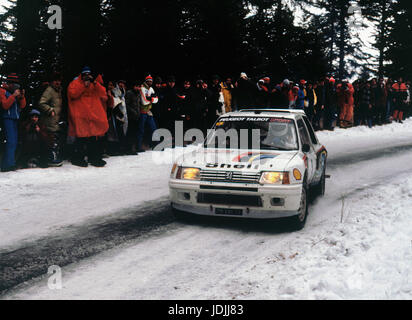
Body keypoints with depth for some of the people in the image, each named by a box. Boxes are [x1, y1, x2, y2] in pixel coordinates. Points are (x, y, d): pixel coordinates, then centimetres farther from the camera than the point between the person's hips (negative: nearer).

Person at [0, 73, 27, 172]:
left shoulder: (16, 92, 17)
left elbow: (22, 106, 12)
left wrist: (22, 96, -5)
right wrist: (14, 95, -19)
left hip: (15, 119, 7)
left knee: (15, 142, 4)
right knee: (11, 141, -18)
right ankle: (8, 164, -22)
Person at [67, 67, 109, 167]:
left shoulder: (96, 84, 18)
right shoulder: (75, 83, 8)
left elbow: (103, 94, 3)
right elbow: (73, 94, -10)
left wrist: (95, 83, -6)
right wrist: (84, 84, -11)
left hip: (94, 115, 4)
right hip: (80, 116, -4)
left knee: (95, 138, 3)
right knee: (81, 137, -7)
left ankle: (94, 157, 13)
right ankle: (78, 158, 4)